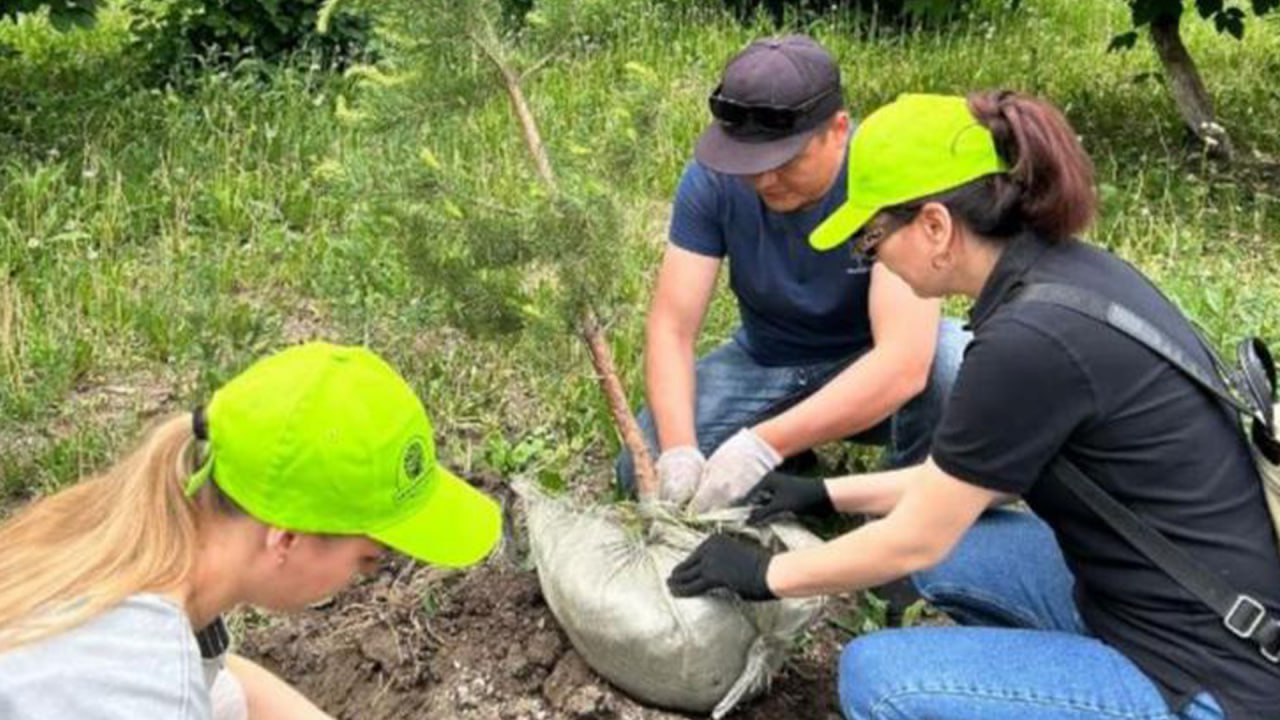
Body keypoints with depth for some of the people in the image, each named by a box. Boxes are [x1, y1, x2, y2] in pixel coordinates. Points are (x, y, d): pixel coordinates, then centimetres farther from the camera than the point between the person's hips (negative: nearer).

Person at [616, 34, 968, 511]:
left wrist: (767, 445, -45)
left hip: (871, 369, -2)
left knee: (961, 364, -35)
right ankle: (790, 474, 9)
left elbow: (904, 363, -38)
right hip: (765, 362, 3)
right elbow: (671, 327, -19)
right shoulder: (712, 177, -19)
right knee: (643, 470, -18)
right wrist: (678, 450, -35)